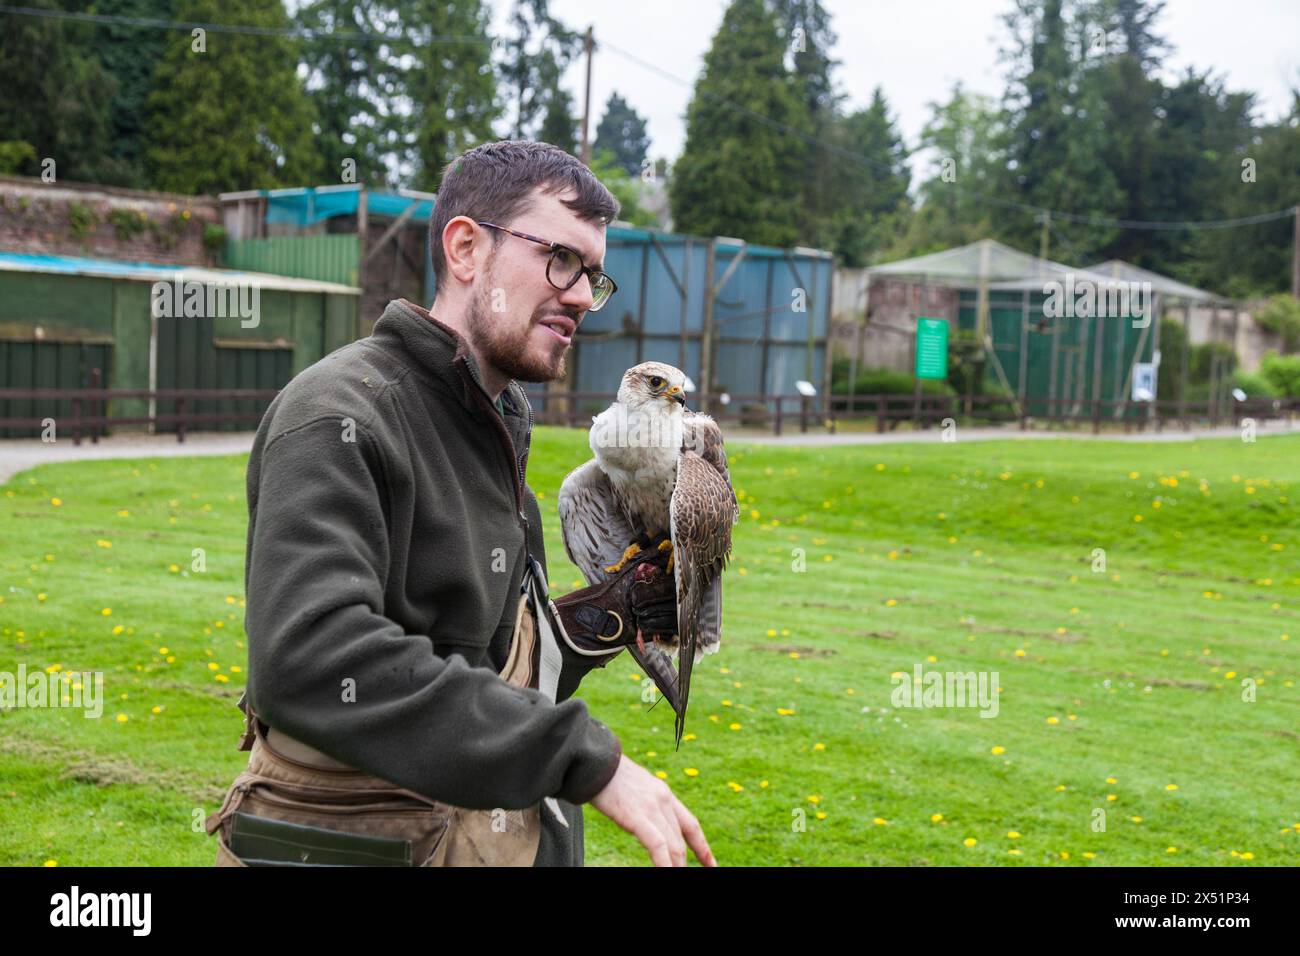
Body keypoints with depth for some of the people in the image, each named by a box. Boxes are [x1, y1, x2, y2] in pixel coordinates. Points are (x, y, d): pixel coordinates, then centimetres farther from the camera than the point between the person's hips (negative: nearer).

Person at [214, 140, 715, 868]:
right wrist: (586, 758, -32)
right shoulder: (340, 416, -17)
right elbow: (313, 658, -32)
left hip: (502, 836, 8)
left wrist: (624, 610, -2)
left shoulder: (495, 432, 11)